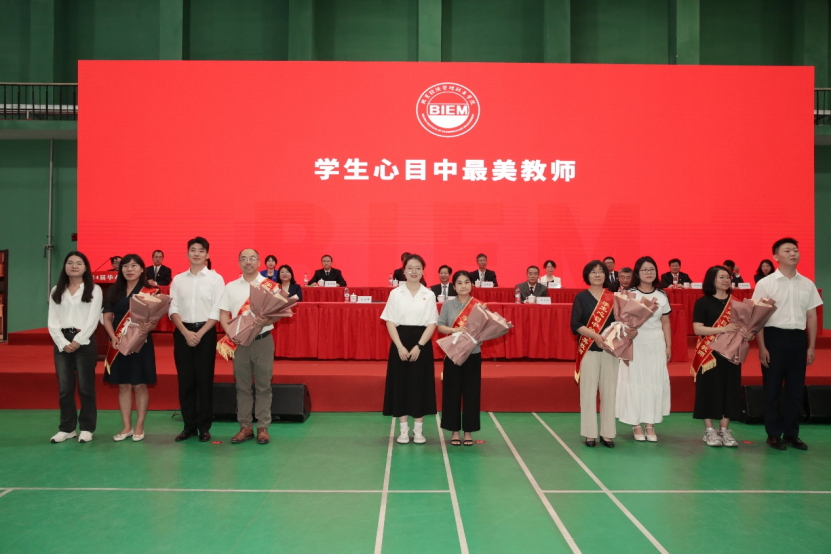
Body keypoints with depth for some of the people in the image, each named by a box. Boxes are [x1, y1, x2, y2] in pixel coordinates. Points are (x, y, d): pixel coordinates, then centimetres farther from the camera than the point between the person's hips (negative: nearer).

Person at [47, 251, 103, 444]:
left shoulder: (94, 290, 3)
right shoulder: (56, 291, 13)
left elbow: (93, 319, -5)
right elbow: (52, 321, 5)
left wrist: (78, 341, -14)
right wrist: (63, 343, -8)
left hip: (85, 342, -3)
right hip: (62, 343, 3)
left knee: (85, 387, 1)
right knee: (64, 388, 5)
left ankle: (86, 428, 9)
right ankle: (67, 428, 15)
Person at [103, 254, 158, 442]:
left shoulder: (150, 292, -2)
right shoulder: (113, 291, 8)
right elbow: (107, 317, 6)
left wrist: (149, 327, -29)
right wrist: (113, 337, -10)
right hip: (119, 344, 4)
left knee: (140, 385, 1)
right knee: (123, 385, 7)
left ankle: (139, 427, 11)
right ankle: (127, 427, 16)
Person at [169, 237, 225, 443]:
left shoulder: (215, 278, -1)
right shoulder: (178, 279, 9)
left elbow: (217, 311, -5)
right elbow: (173, 309, 4)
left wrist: (200, 333, -13)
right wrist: (186, 332, -10)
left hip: (206, 332, -3)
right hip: (182, 332, 3)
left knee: (204, 379, 0)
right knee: (185, 379, 5)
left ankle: (204, 427, 10)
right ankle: (189, 425, 15)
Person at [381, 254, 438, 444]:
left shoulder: (429, 295, 2)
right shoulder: (395, 294, 2)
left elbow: (432, 324, -2)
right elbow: (390, 322, -1)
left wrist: (419, 346, -13)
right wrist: (400, 346, -12)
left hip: (422, 344, 0)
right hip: (400, 343, 0)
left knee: (420, 384, 3)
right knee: (400, 384, 2)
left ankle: (418, 430, 14)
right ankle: (403, 430, 13)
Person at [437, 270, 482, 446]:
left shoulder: (479, 305, 1)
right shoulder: (448, 304, 1)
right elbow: (440, 326, -2)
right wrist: (454, 330, -19)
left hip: (473, 354, 0)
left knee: (471, 392, 4)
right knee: (452, 392, 3)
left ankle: (468, 431, 15)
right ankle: (455, 430, 14)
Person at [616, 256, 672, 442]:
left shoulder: (662, 296, 6)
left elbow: (666, 323, 10)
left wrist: (668, 347, 7)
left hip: (656, 344, 3)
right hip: (636, 344, -3)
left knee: (655, 383, 4)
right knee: (635, 382, 1)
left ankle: (650, 424, 14)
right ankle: (636, 424, 12)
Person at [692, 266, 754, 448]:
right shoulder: (703, 302, -3)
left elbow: (743, 326, 15)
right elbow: (697, 329, -12)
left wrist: (748, 335, -9)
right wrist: (723, 329, -22)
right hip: (709, 353, -4)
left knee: (730, 389, 4)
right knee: (709, 389, -2)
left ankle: (724, 430, 13)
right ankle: (709, 431, 7)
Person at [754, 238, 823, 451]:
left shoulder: (807, 284, 7)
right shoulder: (765, 283, -5)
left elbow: (811, 316, 11)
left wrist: (811, 346, 7)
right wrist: (762, 347, -9)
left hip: (798, 338, 4)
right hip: (774, 336, -3)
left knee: (796, 388, 9)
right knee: (772, 388, 4)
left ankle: (791, 433, 22)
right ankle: (774, 433, 16)